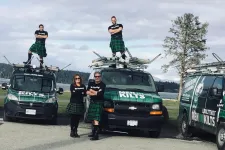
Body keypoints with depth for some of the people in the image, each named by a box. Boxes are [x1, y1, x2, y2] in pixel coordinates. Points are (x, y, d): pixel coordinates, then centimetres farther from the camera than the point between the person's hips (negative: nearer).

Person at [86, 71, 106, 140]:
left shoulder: (102, 85, -4)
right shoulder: (91, 84, 14)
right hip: (92, 102, 7)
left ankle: (96, 135, -20)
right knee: (92, 118, 15)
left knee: (96, 119, -15)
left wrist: (92, 91, -5)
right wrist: (96, 93, -13)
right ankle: (93, 133, 28)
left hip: (99, 103, -7)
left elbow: (100, 93, -17)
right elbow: (87, 92, 1)